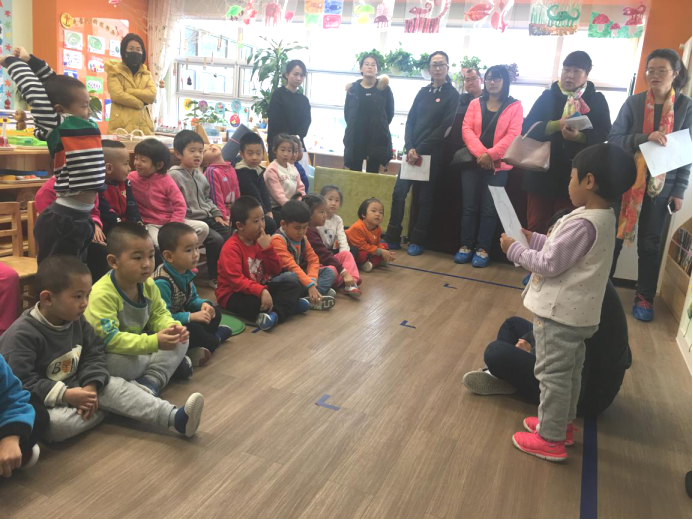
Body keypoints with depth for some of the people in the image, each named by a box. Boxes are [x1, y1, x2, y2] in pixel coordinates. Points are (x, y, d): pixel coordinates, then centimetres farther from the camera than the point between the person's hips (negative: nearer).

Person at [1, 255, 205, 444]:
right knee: (56, 424, -36)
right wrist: (66, 395, -27)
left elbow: (94, 354, 2)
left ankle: (175, 418, -28)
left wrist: (90, 386, -16)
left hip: (73, 388, 6)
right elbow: (20, 382, -24)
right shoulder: (22, 334, -22)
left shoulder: (77, 321, 0)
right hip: (39, 402, -5)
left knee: (115, 386, -17)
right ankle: (103, 407, -8)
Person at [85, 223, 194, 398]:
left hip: (138, 347, 7)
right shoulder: (102, 294, -30)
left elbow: (159, 315, 3)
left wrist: (172, 327, -22)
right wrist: (154, 342, -42)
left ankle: (152, 381, -19)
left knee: (180, 339, -8)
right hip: (105, 355, -6)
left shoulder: (148, 284, -7)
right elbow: (109, 339, -34)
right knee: (116, 362, -39)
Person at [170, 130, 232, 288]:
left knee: (231, 233, -5)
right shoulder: (174, 175, -11)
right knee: (216, 239, -23)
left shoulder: (200, 175, 15)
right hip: (189, 221, -8)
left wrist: (217, 215, 12)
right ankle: (215, 277, -7)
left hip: (207, 218, 8)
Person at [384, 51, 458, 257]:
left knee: (425, 198, 2)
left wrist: (420, 150, -15)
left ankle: (417, 242, 11)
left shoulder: (453, 95, 1)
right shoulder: (423, 92, 15)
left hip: (432, 154, -4)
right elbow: (410, 120, 8)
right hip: (413, 151, 4)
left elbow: (444, 127, -9)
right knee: (399, 193, -2)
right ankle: (393, 238, 7)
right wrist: (410, 148, -8)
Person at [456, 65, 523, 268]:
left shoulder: (515, 106, 3)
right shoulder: (475, 104, 11)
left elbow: (513, 135, -7)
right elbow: (466, 129, -1)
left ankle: (483, 249, 8)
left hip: (498, 165, -2)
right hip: (473, 161, 2)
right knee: (469, 206, 4)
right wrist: (480, 153, -17)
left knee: (489, 209, 1)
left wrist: (490, 155, -18)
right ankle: (466, 246, 13)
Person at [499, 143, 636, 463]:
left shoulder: (583, 224, -26)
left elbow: (549, 265, -23)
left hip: (559, 314, -10)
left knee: (553, 375, 2)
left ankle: (550, 440, 15)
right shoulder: (604, 218, 6)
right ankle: (563, 423, 39)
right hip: (577, 312, 10)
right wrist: (532, 238, 12)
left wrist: (514, 250, -11)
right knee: (569, 372, 22)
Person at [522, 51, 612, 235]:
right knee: (536, 227, 5)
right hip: (542, 173, 1)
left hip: (574, 177, -1)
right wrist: (556, 125, -19)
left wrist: (579, 136, -24)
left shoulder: (597, 100, 6)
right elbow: (528, 127, -2)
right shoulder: (548, 96, 9)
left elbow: (604, 134, -4)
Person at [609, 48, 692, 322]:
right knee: (614, 237, 6)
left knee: (650, 243, 7)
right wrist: (645, 137, -24)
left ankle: (645, 298, 20)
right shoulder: (634, 102, -1)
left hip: (661, 186, 0)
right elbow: (614, 138, -7)